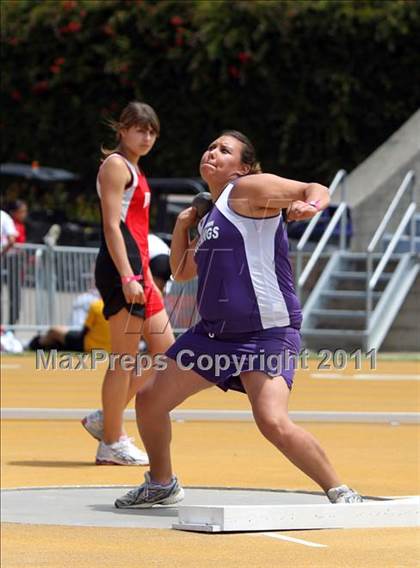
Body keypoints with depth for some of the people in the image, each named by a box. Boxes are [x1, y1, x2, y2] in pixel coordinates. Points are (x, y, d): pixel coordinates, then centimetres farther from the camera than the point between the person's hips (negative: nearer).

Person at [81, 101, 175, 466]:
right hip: (120, 271, -10)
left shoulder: (135, 170, 22)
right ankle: (112, 443, 1)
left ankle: (106, 419, 15)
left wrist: (147, 279, 23)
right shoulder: (116, 165, -7)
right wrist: (127, 278, -22)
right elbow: (112, 226, -16)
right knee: (125, 359, -6)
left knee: (165, 353, 9)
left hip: (137, 271, 10)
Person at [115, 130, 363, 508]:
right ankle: (162, 484, 33)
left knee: (274, 423, -27)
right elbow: (181, 271, 29)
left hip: (266, 334, -9)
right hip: (214, 332, 9)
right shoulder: (210, 216, 18)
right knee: (149, 400, 11)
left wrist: (310, 204, -37)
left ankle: (340, 493, -11)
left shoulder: (248, 188, -6)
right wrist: (182, 225, 14)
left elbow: (316, 190, -14)